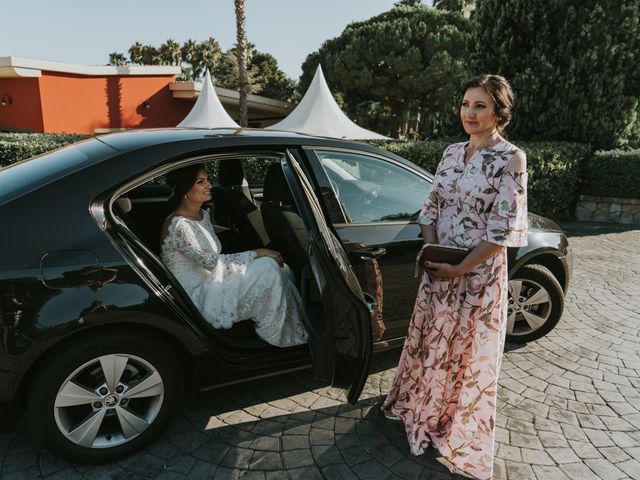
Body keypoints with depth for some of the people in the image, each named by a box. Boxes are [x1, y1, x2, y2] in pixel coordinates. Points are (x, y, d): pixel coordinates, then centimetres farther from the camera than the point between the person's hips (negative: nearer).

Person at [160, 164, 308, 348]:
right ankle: (277, 339, -8)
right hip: (198, 297, -9)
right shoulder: (178, 226, -20)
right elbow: (211, 261, -24)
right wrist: (257, 254, -19)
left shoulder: (203, 215, 10)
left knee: (282, 270, -7)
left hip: (210, 282, 9)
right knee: (268, 268, -22)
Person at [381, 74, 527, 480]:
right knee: (429, 342, 19)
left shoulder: (511, 159, -14)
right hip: (437, 269, 6)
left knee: (468, 354, 10)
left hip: (478, 274, -5)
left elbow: (503, 232, -17)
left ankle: (462, 437, 35)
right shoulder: (452, 152, 5)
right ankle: (421, 407, 45)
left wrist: (459, 270, -17)